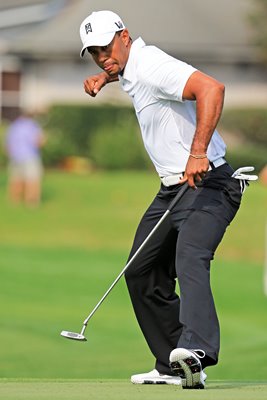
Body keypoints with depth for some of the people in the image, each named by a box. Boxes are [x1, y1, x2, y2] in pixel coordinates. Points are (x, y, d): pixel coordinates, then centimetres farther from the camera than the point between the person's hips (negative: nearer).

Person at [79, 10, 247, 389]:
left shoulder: (154, 66, -19)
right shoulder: (131, 68, 12)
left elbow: (211, 88, -35)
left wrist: (198, 153, -40)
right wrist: (104, 76, 16)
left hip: (207, 184, -11)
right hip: (172, 189, 11)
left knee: (190, 258, -32)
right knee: (141, 273, 12)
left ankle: (197, 348, -52)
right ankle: (173, 367, 16)